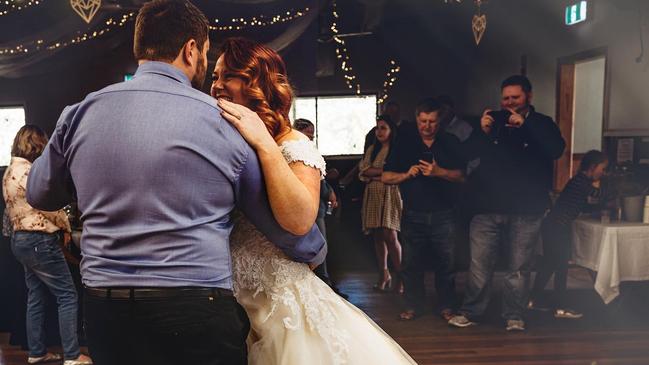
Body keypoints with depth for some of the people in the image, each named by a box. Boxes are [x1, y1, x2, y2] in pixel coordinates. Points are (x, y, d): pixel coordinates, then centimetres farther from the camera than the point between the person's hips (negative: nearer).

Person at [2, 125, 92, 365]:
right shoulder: (28, 171, -17)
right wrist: (65, 228, -2)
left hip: (20, 239, 10)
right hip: (39, 240, -10)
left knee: (36, 298, 16)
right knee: (67, 296, -6)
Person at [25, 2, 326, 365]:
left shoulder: (79, 114, 0)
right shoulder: (223, 121, -7)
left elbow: (38, 194, 19)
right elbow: (290, 227, 1)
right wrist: (317, 252, 21)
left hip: (104, 314, 4)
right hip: (197, 319, -3)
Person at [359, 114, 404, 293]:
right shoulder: (372, 149, 16)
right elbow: (363, 171, 3)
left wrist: (375, 174, -7)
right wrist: (385, 171, -7)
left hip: (390, 195, -5)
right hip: (373, 196, 5)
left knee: (390, 236, -12)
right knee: (378, 236, 6)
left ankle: (399, 276, -3)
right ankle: (383, 274, 15)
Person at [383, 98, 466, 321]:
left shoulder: (451, 143, 6)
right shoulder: (405, 145, 8)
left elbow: (462, 175, -2)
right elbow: (385, 177, 6)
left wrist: (439, 172, -18)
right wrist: (406, 174, -11)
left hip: (443, 215, -1)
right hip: (413, 216, 1)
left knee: (446, 263, 3)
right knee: (411, 263, 6)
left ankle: (446, 306, 18)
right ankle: (413, 306, 19)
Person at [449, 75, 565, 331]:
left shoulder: (542, 124, 6)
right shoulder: (493, 120, 10)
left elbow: (557, 149, -14)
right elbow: (469, 155, 5)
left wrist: (525, 125, -20)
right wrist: (482, 133, -13)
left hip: (525, 211, -1)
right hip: (488, 208, 1)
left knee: (519, 267, 5)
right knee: (479, 264, 3)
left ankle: (514, 317, 17)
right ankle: (470, 312, 14)